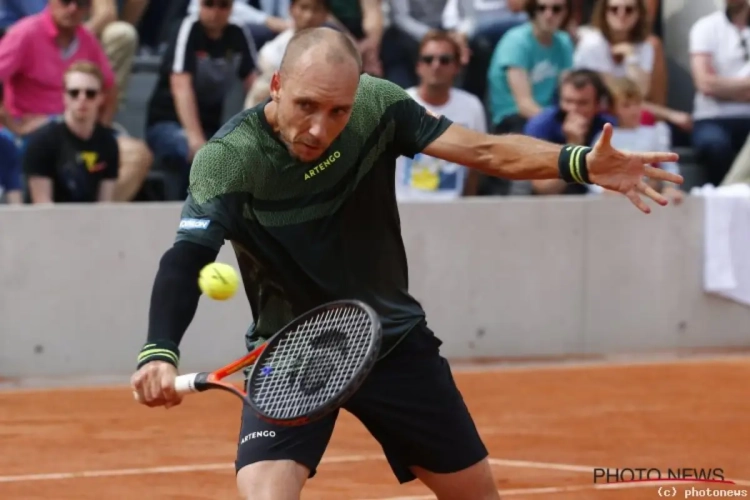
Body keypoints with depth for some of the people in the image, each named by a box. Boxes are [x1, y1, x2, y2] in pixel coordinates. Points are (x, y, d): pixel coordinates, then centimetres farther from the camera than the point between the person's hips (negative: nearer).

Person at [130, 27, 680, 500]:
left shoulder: (378, 105, -15)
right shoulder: (227, 158, -24)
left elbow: (484, 150, -16)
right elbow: (185, 261, -35)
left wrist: (582, 163, -34)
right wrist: (159, 352, -54)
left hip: (396, 342, 4)